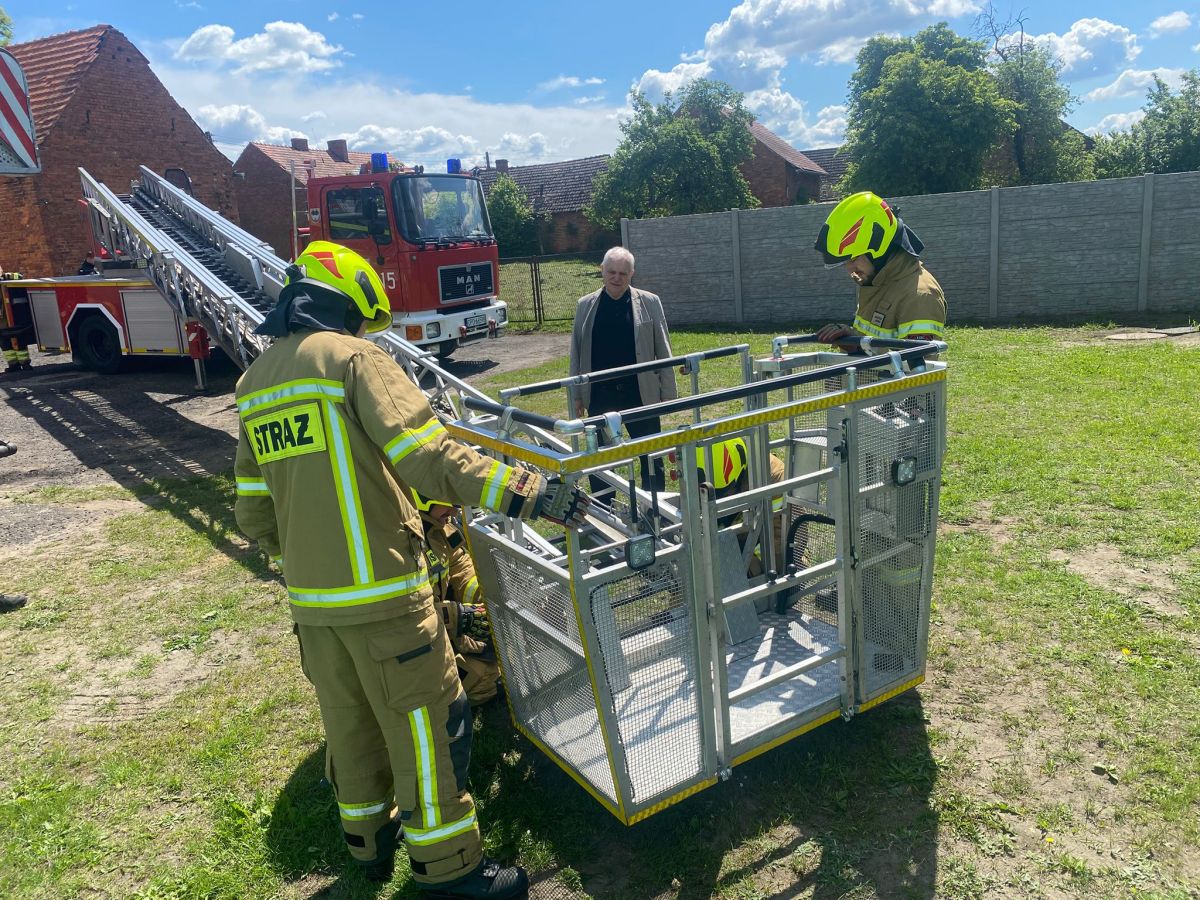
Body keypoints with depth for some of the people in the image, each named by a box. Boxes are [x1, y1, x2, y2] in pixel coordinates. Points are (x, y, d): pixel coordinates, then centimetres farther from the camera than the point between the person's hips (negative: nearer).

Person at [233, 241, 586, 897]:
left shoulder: (254, 383, 11)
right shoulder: (352, 358, -12)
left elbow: (253, 512, 15)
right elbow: (425, 457, -24)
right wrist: (526, 492, -25)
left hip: (309, 598, 8)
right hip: (380, 593, -8)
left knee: (349, 721, 22)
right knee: (424, 723, 6)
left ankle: (369, 840, 40)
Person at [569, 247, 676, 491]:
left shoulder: (650, 303, 0)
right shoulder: (585, 305, 5)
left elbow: (663, 353, 1)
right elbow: (576, 353, 8)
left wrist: (668, 394, -2)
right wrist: (576, 395, 6)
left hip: (640, 394, -1)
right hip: (599, 396, 1)